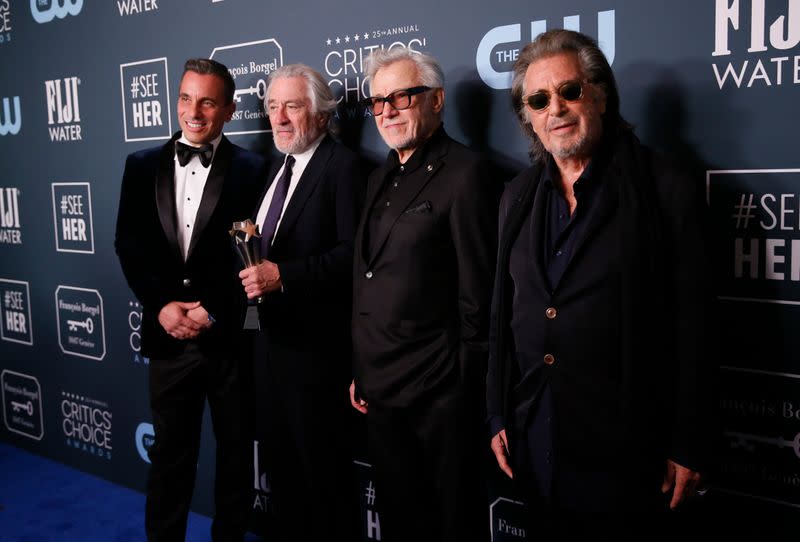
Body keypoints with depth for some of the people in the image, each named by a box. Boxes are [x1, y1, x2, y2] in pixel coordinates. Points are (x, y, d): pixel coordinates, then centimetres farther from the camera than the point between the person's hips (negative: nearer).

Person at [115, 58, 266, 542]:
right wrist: (161, 306, -8)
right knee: (170, 451, 15)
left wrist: (212, 309, -13)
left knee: (235, 452, 13)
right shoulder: (143, 165, 6)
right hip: (168, 334, 2)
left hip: (230, 336, -2)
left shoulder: (252, 170, -3)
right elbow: (130, 246, 3)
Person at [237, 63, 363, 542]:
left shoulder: (342, 165, -13)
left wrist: (283, 274, -26)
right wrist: (254, 271, -1)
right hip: (274, 337, 9)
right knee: (282, 459, 20)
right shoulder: (281, 166, 15)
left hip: (316, 344, -9)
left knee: (324, 465, 5)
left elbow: (352, 252, -22)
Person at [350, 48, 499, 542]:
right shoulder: (382, 178, 13)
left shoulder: (464, 173, -12)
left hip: (438, 393, -8)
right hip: (381, 390, 8)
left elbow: (478, 292, -15)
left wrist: (468, 386, -14)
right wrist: (361, 371, 12)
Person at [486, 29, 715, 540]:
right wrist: (498, 418, 9)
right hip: (532, 437, 5)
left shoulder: (668, 190, -9)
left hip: (623, 445, -4)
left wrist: (688, 448, -8)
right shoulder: (519, 196, 6)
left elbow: (692, 327, -8)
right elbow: (503, 314, 10)